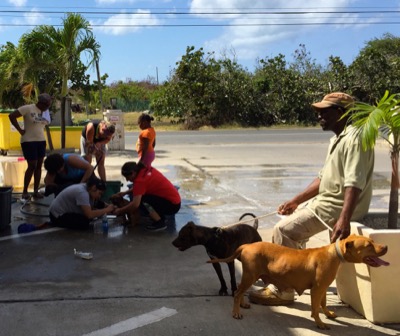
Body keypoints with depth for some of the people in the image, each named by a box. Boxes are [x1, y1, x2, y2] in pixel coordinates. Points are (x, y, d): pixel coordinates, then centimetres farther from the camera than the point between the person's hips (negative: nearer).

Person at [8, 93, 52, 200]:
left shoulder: (45, 112, 6)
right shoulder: (27, 108, -13)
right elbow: (11, 116, -14)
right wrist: (20, 130, -13)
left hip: (41, 141, 7)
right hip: (29, 141, -7)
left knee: (39, 166, 7)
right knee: (32, 166, -8)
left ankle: (36, 191, 14)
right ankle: (25, 191, 5)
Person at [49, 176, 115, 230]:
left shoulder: (87, 189, 0)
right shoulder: (82, 193, -28)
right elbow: (89, 215, -35)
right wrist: (107, 210, -24)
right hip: (57, 215, -10)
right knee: (85, 223, -25)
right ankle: (58, 223, -5)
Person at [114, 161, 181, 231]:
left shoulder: (140, 180, -20)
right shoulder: (146, 170, 4)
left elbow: (135, 204, -26)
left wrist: (120, 211, -12)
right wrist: (125, 193, 14)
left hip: (172, 205, -9)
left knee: (141, 200, -20)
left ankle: (160, 223, -9)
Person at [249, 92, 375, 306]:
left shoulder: (354, 138, -18)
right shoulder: (337, 139, 15)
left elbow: (354, 184, -29)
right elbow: (323, 178, 19)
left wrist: (344, 220, -39)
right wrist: (296, 201, 14)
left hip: (338, 206, -11)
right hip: (326, 200, 11)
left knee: (284, 230, -15)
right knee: (291, 225, 19)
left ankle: (282, 291, -6)